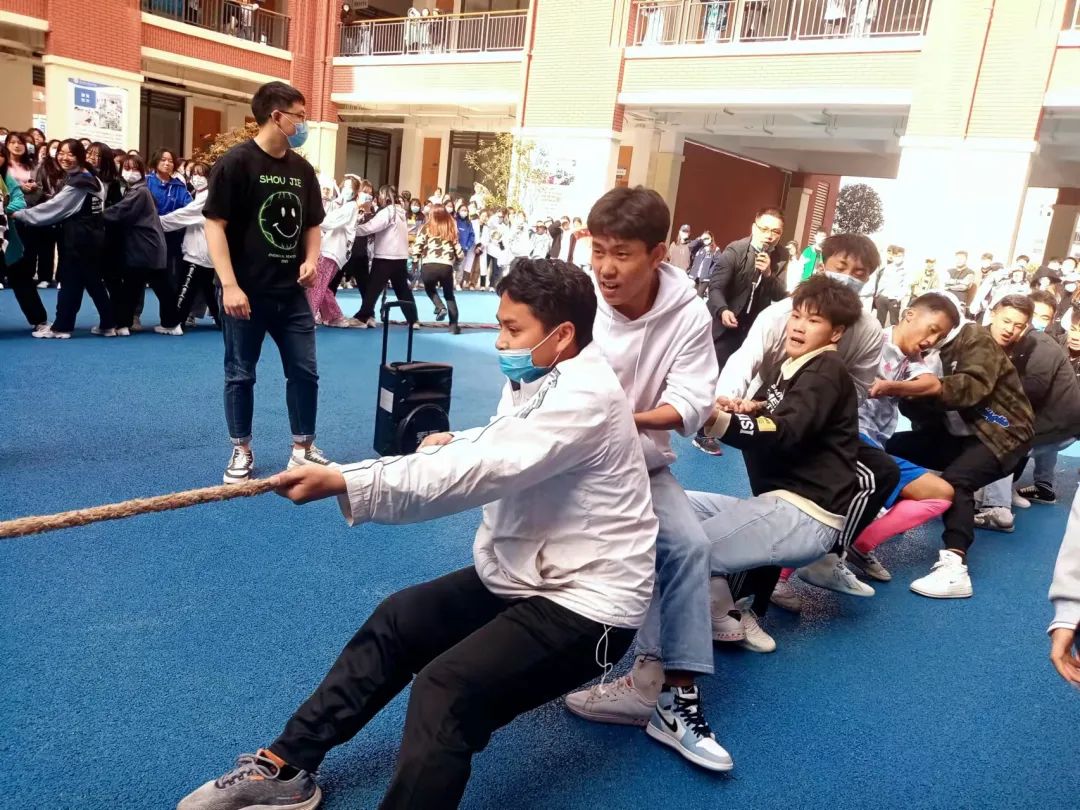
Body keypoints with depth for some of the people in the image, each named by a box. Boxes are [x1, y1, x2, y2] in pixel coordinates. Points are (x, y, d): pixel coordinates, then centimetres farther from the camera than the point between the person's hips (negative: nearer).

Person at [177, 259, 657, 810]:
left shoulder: (585, 397, -24)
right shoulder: (542, 377, 7)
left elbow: (478, 471, -33)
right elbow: (489, 451, 10)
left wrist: (340, 482, -36)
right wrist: (445, 447, -13)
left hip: (589, 601, -10)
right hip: (525, 576, 10)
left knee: (446, 692, -26)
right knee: (398, 621, 10)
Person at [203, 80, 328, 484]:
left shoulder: (302, 169, 8)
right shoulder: (236, 162, -10)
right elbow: (215, 225, -12)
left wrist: (311, 260, 0)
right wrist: (229, 285, -19)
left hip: (292, 293, 5)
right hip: (247, 292, -5)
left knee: (305, 371, 8)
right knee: (240, 374, 7)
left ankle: (303, 448, 23)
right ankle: (241, 452, 22)